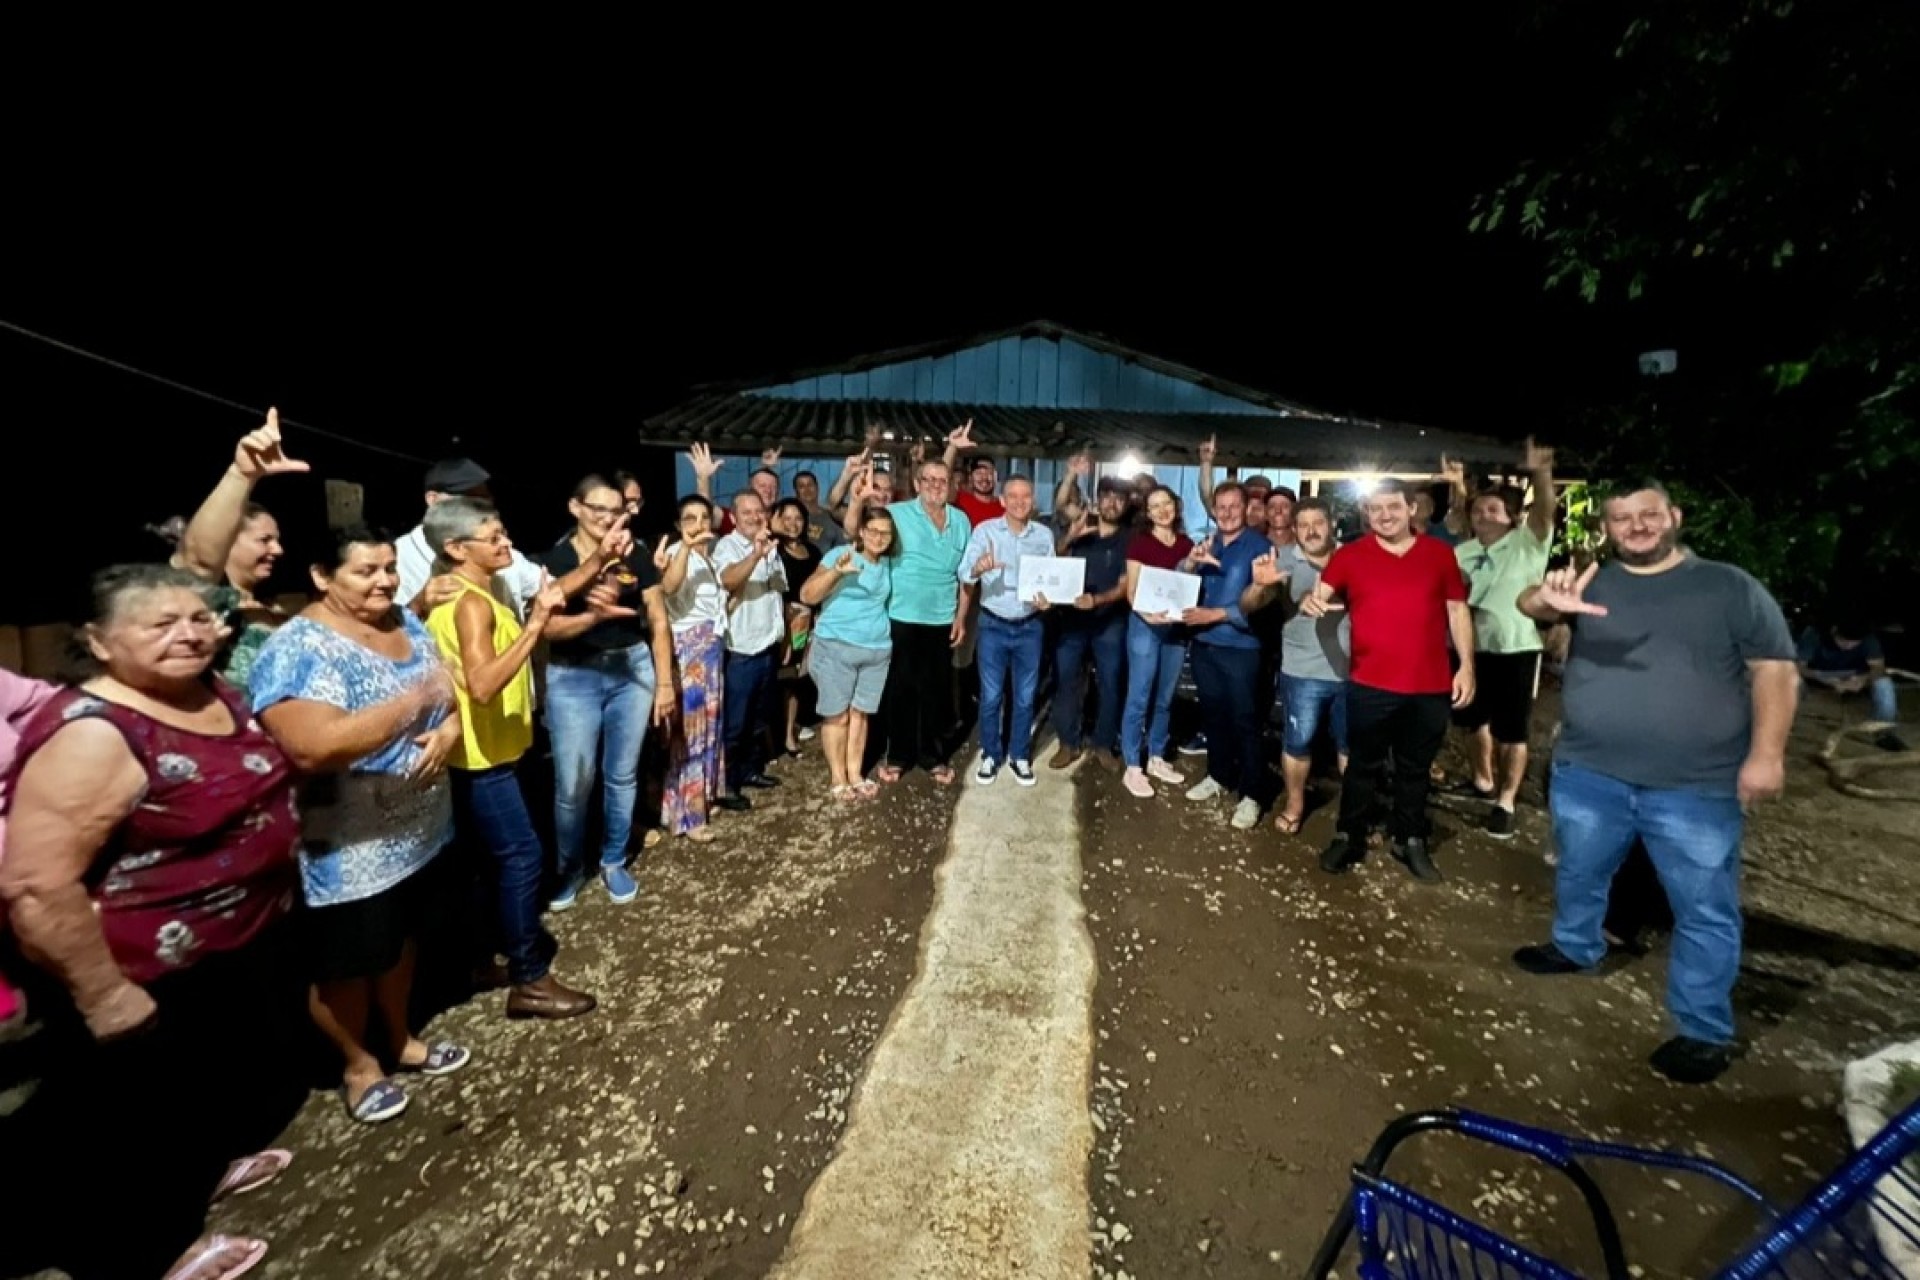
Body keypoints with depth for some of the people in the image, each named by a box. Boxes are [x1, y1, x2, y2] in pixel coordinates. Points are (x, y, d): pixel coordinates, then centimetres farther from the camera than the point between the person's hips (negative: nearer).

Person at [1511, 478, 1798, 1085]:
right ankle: (1575, 947, 45)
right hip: (1588, 775, 2)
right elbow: (1527, 603, -16)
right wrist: (1547, 599, -40)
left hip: (1698, 788, -2)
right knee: (1578, 874, 21)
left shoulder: (1731, 587, 1)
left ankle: (1704, 1031, 21)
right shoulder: (1591, 583, 3)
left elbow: (1775, 671, -1)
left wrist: (1766, 752, -11)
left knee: (1705, 912, 6)